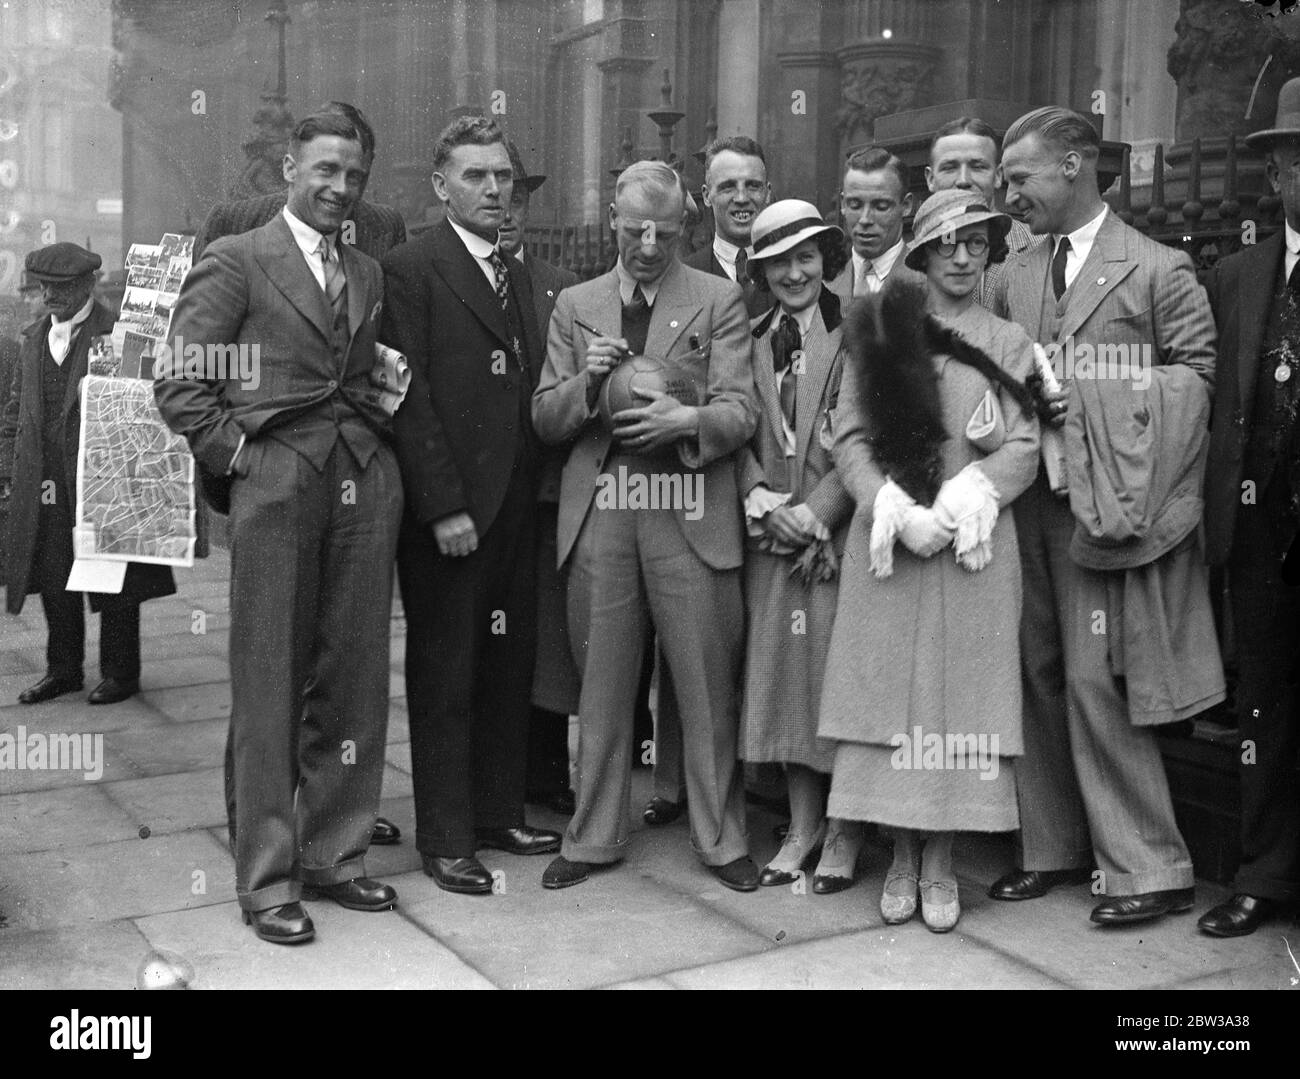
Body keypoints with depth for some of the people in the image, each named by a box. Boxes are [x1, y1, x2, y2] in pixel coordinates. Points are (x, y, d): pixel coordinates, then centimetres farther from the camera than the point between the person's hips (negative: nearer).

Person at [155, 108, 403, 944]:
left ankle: (335, 856, 20)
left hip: (367, 481, 5)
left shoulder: (370, 274, 19)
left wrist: (379, 446, 4)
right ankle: (267, 881, 10)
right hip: (277, 482, -5)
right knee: (270, 684, 0)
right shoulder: (236, 261, 3)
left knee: (355, 679, 7)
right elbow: (178, 382, -1)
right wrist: (234, 453, -6)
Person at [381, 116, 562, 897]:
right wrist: (444, 506, -15)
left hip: (517, 507, 7)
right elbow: (409, 398, -12)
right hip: (448, 511, -6)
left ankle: (501, 813, 26)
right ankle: (446, 839, 15)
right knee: (445, 677, 3)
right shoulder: (411, 269, -6)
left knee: (510, 667, 12)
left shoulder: (519, 275, 17)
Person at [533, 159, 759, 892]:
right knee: (601, 686, 10)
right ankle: (595, 837, 24)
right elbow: (545, 420, 10)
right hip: (598, 515, 2)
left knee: (709, 688, 3)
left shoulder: (719, 301, 5)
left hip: (690, 515, -2)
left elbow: (741, 412, -3)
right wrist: (587, 381, -9)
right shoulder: (575, 306, 13)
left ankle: (722, 840, 18)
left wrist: (688, 420, -23)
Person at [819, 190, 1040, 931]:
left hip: (974, 548, 0)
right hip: (888, 542, 0)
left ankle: (941, 864, 11)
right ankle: (903, 858, 14)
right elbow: (851, 437, 1)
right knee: (890, 691, 2)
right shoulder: (878, 332, 8)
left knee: (961, 694, 1)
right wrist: (897, 511, -13)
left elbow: (1024, 448, 1)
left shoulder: (1010, 343, 9)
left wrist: (958, 505, -15)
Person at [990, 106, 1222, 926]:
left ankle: (1149, 869, 8)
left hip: (1103, 504, -6)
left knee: (1094, 681, -6)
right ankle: (1055, 848, 24)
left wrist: (1096, 402, -12)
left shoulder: (1159, 269, -3)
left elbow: (1198, 376, -4)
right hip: (1030, 500, 6)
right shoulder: (1018, 273, 13)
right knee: (1041, 677, 10)